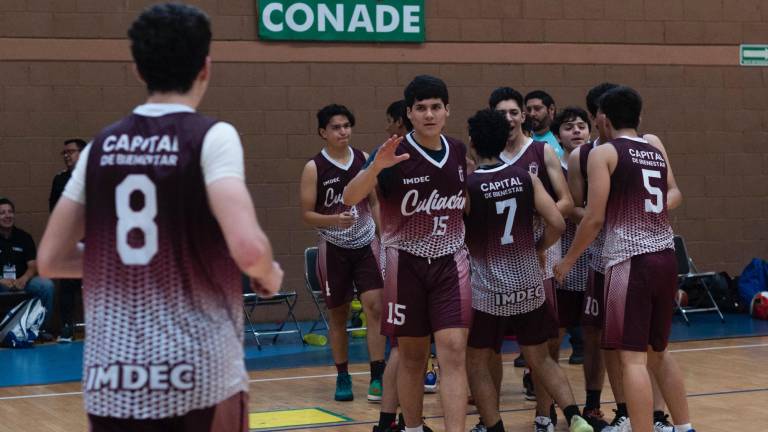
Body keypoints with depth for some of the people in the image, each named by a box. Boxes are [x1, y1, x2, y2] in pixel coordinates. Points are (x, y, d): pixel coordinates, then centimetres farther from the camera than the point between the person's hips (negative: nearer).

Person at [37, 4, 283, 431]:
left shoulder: (102, 146, 7)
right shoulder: (211, 136, -7)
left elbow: (51, 259, 10)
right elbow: (248, 249, -21)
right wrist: (270, 275, 1)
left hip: (111, 379, 4)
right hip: (200, 375, -4)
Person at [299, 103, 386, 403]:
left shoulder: (364, 159, 4)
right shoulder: (314, 168, -7)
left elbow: (375, 201, 12)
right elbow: (307, 214, -6)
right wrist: (335, 220, -24)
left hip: (367, 244, 2)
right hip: (334, 248, -2)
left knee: (375, 306, -10)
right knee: (338, 314, 6)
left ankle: (377, 377, -8)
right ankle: (342, 377, 18)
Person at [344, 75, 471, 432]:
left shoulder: (459, 152, 3)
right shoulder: (394, 154, -10)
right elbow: (350, 198, -24)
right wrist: (376, 166, -39)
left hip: (450, 262, 2)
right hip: (406, 264, -2)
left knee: (453, 351, -9)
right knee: (412, 356, 8)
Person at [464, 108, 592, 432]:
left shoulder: (466, 185, -10)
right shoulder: (526, 178, 0)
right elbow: (557, 224, -4)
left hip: (489, 290, -4)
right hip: (530, 284, 4)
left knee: (476, 363, 12)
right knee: (541, 359, 17)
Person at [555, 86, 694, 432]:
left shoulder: (603, 153, -4)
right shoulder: (656, 148, 15)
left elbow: (594, 218, -8)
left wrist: (568, 261, 1)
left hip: (630, 260, -7)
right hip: (665, 257, 7)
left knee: (633, 356, -6)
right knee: (658, 351, 20)